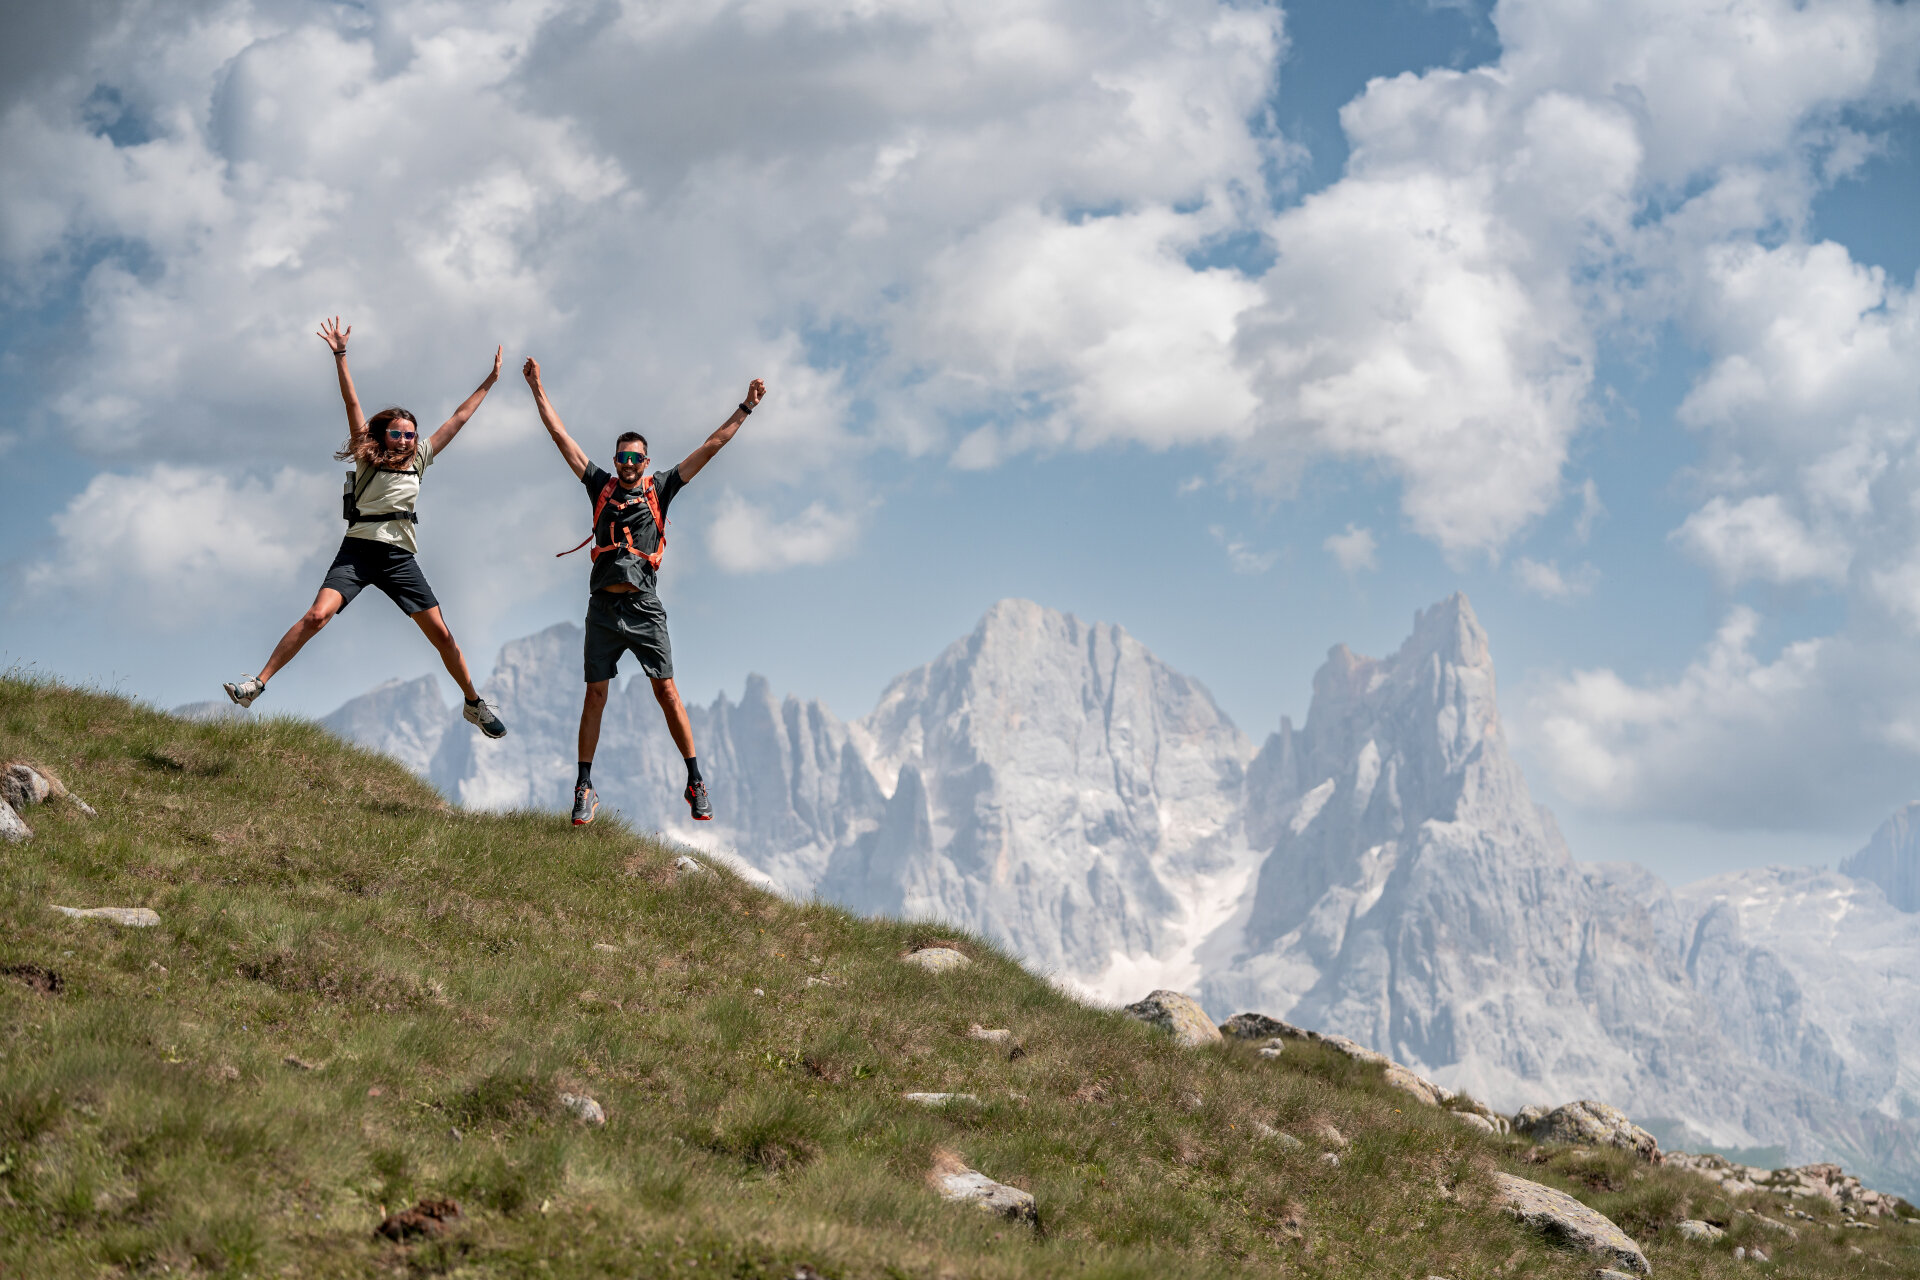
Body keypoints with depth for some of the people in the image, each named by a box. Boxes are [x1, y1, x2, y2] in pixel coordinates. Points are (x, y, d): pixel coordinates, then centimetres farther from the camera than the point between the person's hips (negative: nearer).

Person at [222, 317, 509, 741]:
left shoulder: (419, 459, 12)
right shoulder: (366, 457, 4)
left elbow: (459, 418, 17)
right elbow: (352, 404, -5)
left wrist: (490, 381, 20)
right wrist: (340, 356, -13)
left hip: (400, 558, 3)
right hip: (359, 550, -3)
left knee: (441, 633, 0)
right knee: (318, 614, -22)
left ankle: (475, 704, 15)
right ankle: (258, 682, -21)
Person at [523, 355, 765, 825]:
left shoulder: (660, 488, 9)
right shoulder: (602, 486, 13)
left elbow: (711, 447, 9)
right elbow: (561, 437, 14)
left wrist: (746, 408, 7)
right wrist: (537, 389, 13)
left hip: (644, 608, -1)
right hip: (603, 607, 2)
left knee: (667, 692, -4)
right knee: (595, 695, 2)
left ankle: (696, 782, 0)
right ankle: (584, 788, 7)